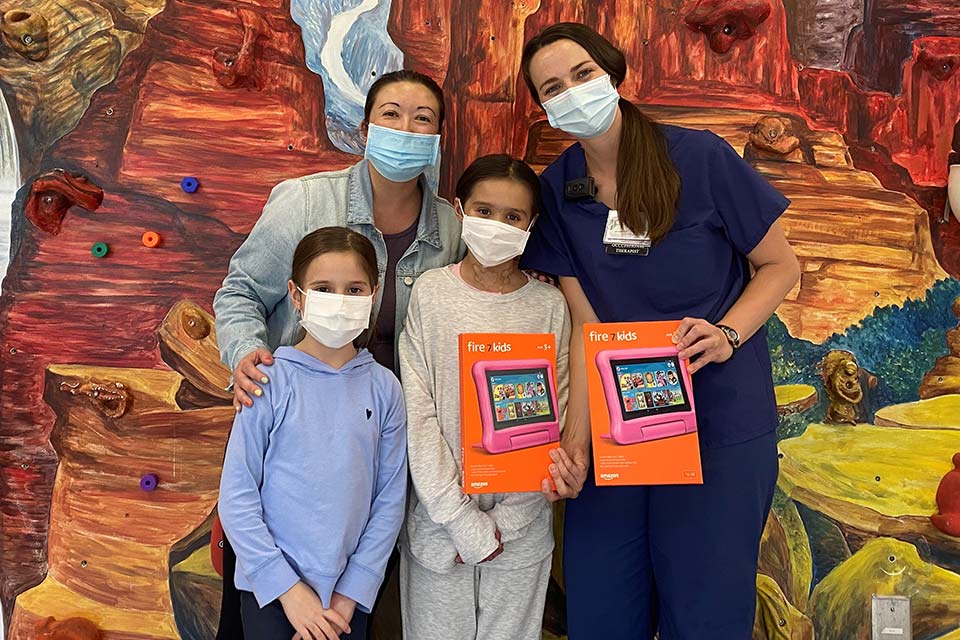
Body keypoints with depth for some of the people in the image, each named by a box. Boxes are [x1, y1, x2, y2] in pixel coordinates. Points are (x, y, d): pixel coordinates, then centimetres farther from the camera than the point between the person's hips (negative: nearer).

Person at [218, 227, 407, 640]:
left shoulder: (384, 388, -4)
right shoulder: (271, 383, -11)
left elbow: (390, 498, -1)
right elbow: (236, 496, -8)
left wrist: (352, 592, -4)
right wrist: (287, 587, -11)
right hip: (270, 589, -2)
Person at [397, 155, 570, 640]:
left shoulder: (548, 305, -2)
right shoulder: (429, 293, -4)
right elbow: (417, 414, -7)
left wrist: (502, 522, -8)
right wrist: (461, 520, -11)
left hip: (520, 526, 1)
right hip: (438, 518, 0)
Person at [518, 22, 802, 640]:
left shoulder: (700, 157, -9)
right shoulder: (557, 190, 0)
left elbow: (781, 266, 0)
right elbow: (586, 326, -2)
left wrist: (727, 334, -18)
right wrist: (576, 440, -11)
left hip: (720, 422, -3)